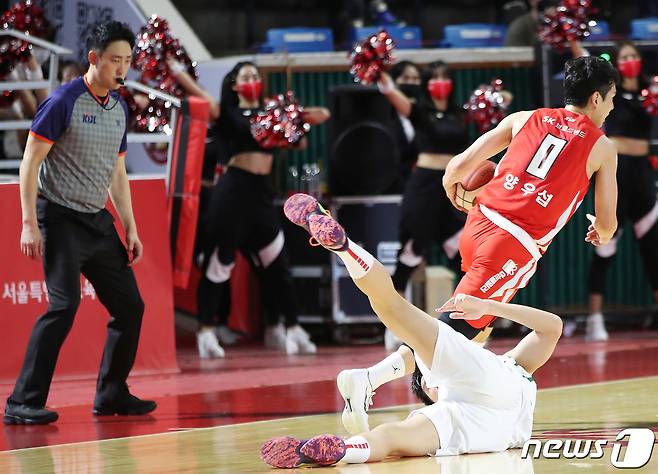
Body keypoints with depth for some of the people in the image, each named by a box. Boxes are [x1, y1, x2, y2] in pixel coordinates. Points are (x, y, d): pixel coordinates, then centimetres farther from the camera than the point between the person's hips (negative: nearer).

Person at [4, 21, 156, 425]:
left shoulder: (119, 108, 12)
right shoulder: (64, 101, -11)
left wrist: (131, 229, 15)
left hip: (99, 222, 8)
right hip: (61, 219, -8)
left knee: (130, 306, 7)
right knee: (65, 304, -19)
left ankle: (111, 395, 21)